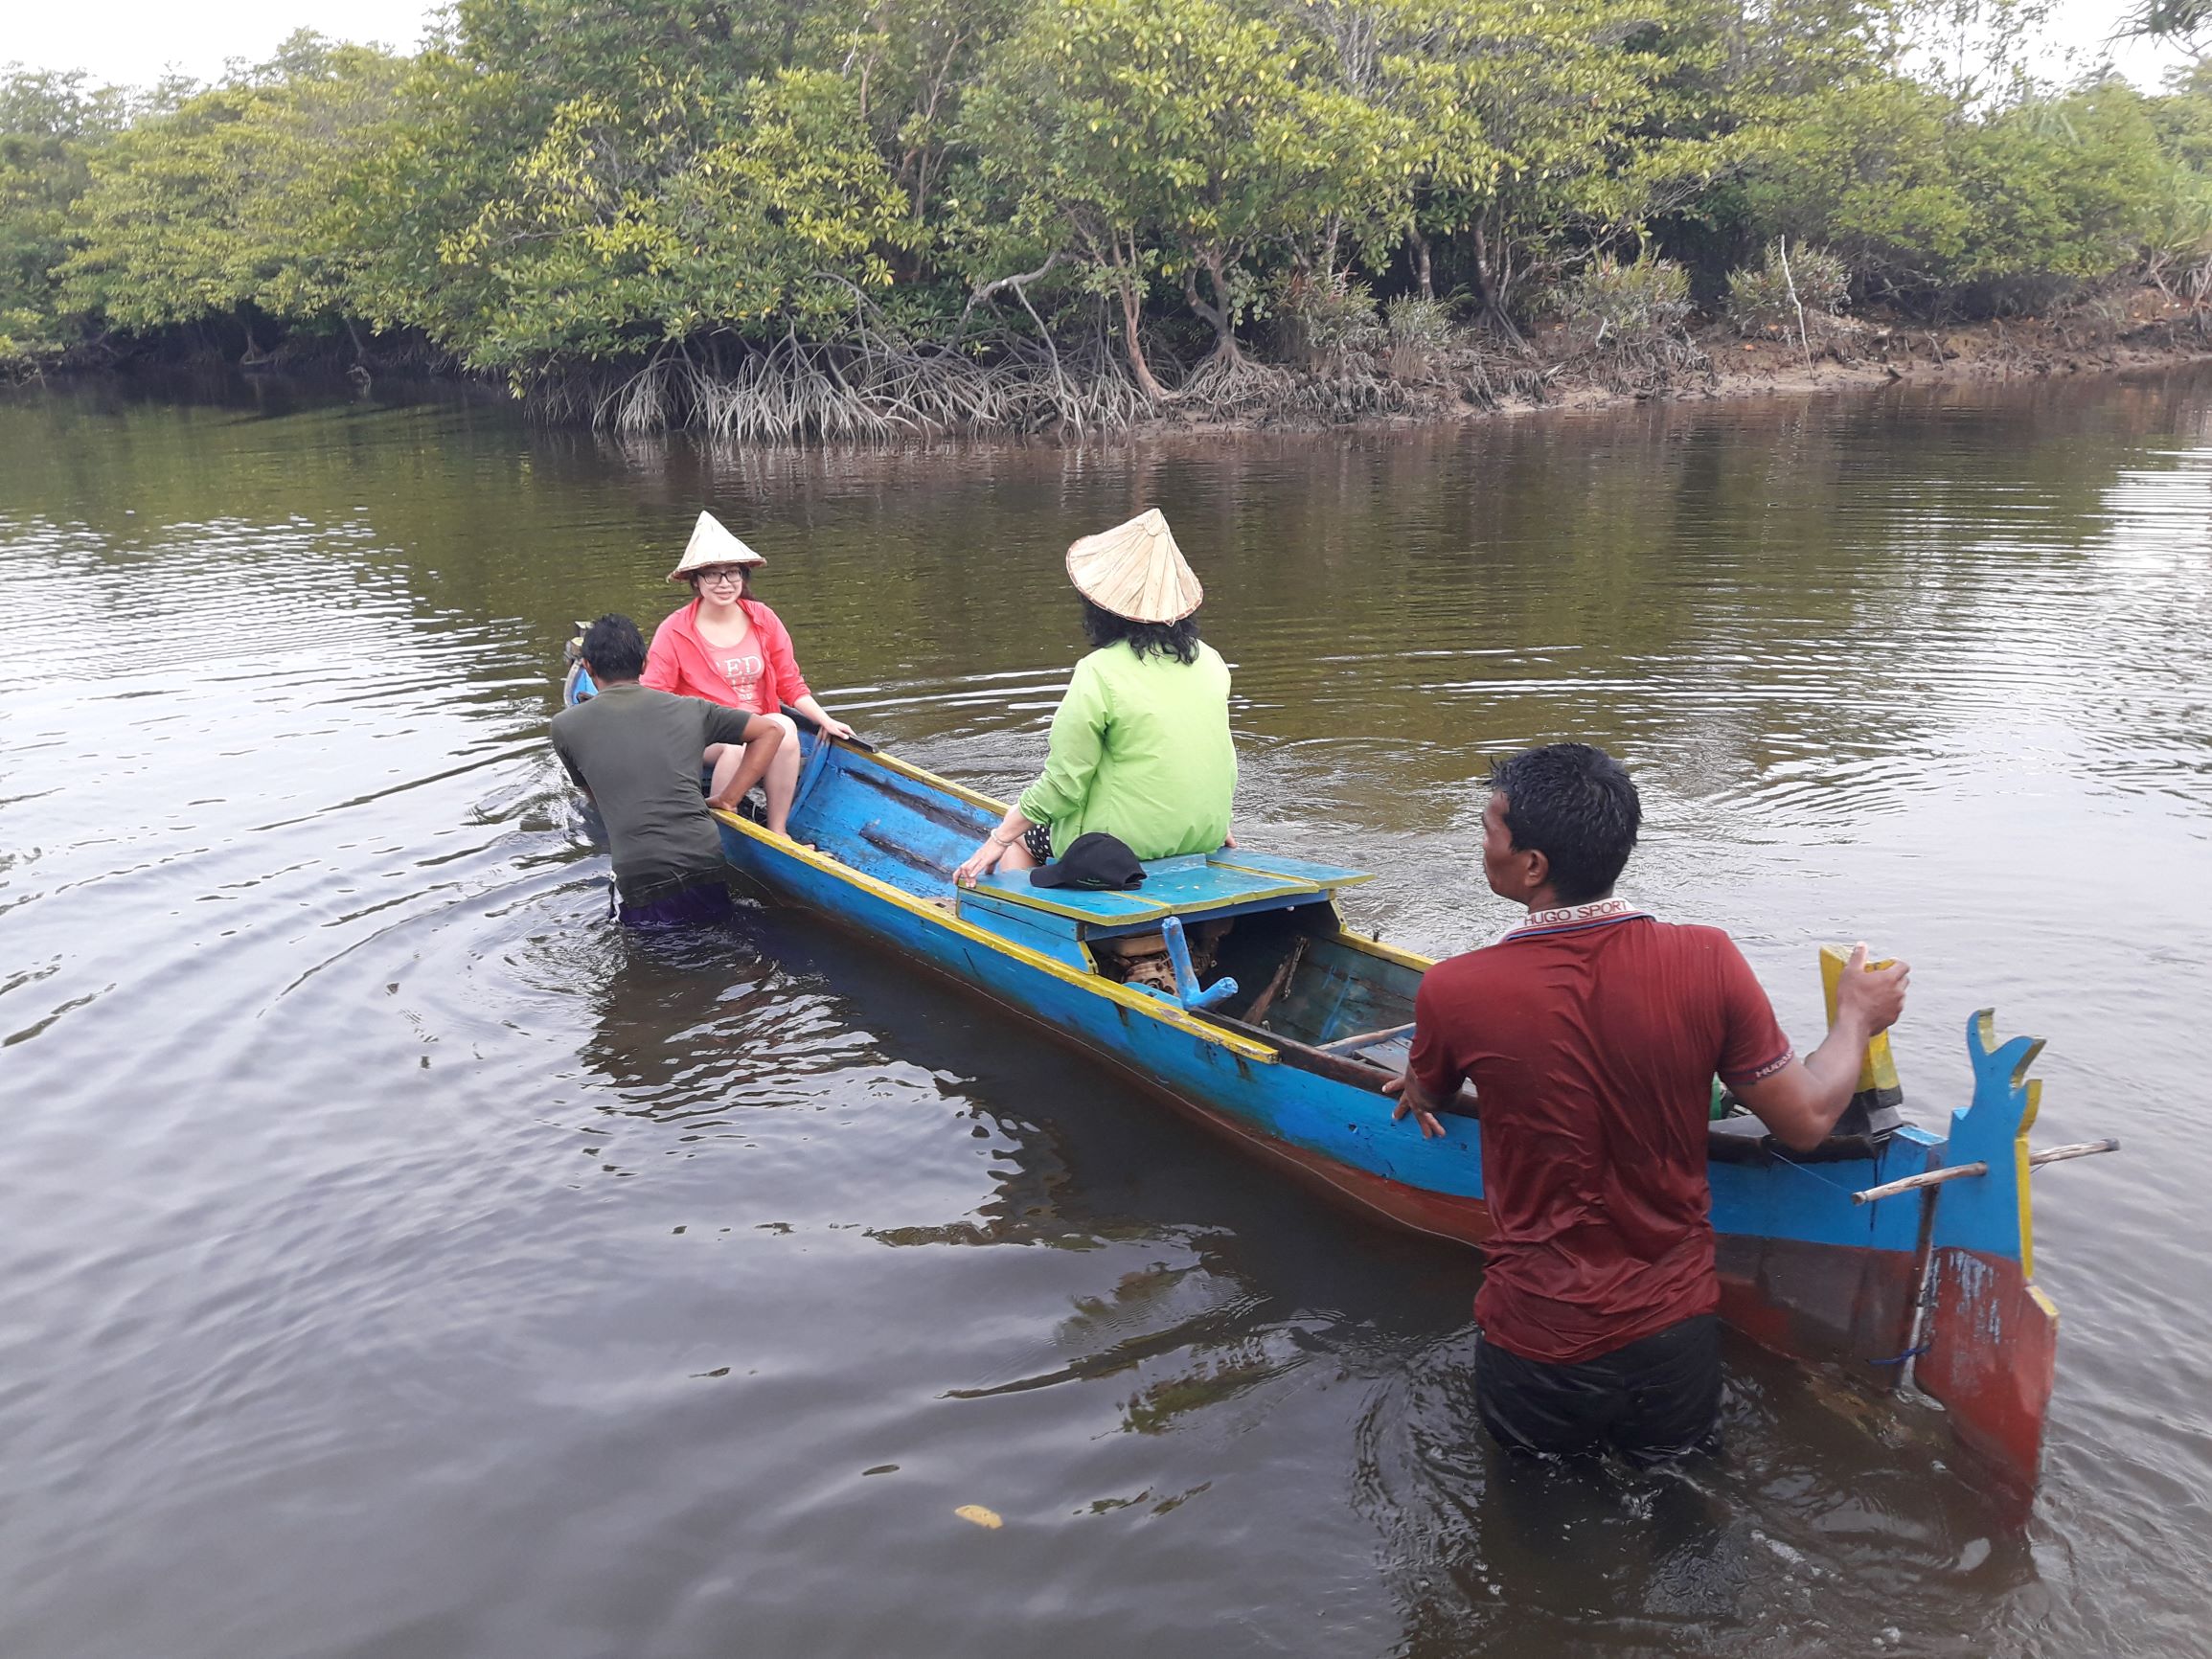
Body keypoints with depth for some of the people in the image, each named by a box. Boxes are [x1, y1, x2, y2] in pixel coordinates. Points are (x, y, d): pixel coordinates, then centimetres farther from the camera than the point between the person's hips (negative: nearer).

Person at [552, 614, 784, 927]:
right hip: (707, 862, 2)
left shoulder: (565, 725, 11)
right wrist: (727, 799, 15)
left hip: (640, 880, -2)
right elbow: (771, 731, 18)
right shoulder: (690, 710, 14)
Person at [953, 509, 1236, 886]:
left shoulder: (1099, 673, -19)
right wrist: (1214, 826, 26)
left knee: (1019, 839, 20)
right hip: (1204, 839, 7)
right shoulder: (1210, 661, -1)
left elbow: (1061, 787, -16)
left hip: (1122, 846, -7)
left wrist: (996, 841, -5)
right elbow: (1226, 764, 9)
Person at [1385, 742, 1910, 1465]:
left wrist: (1417, 1088, 30)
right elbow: (1805, 1121, -5)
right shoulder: (1707, 961, -18)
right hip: (1674, 1337, 2)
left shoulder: (1454, 992, -19)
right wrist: (1856, 1018, 14)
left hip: (1536, 1352, -1)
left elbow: (1423, 1099, 5)